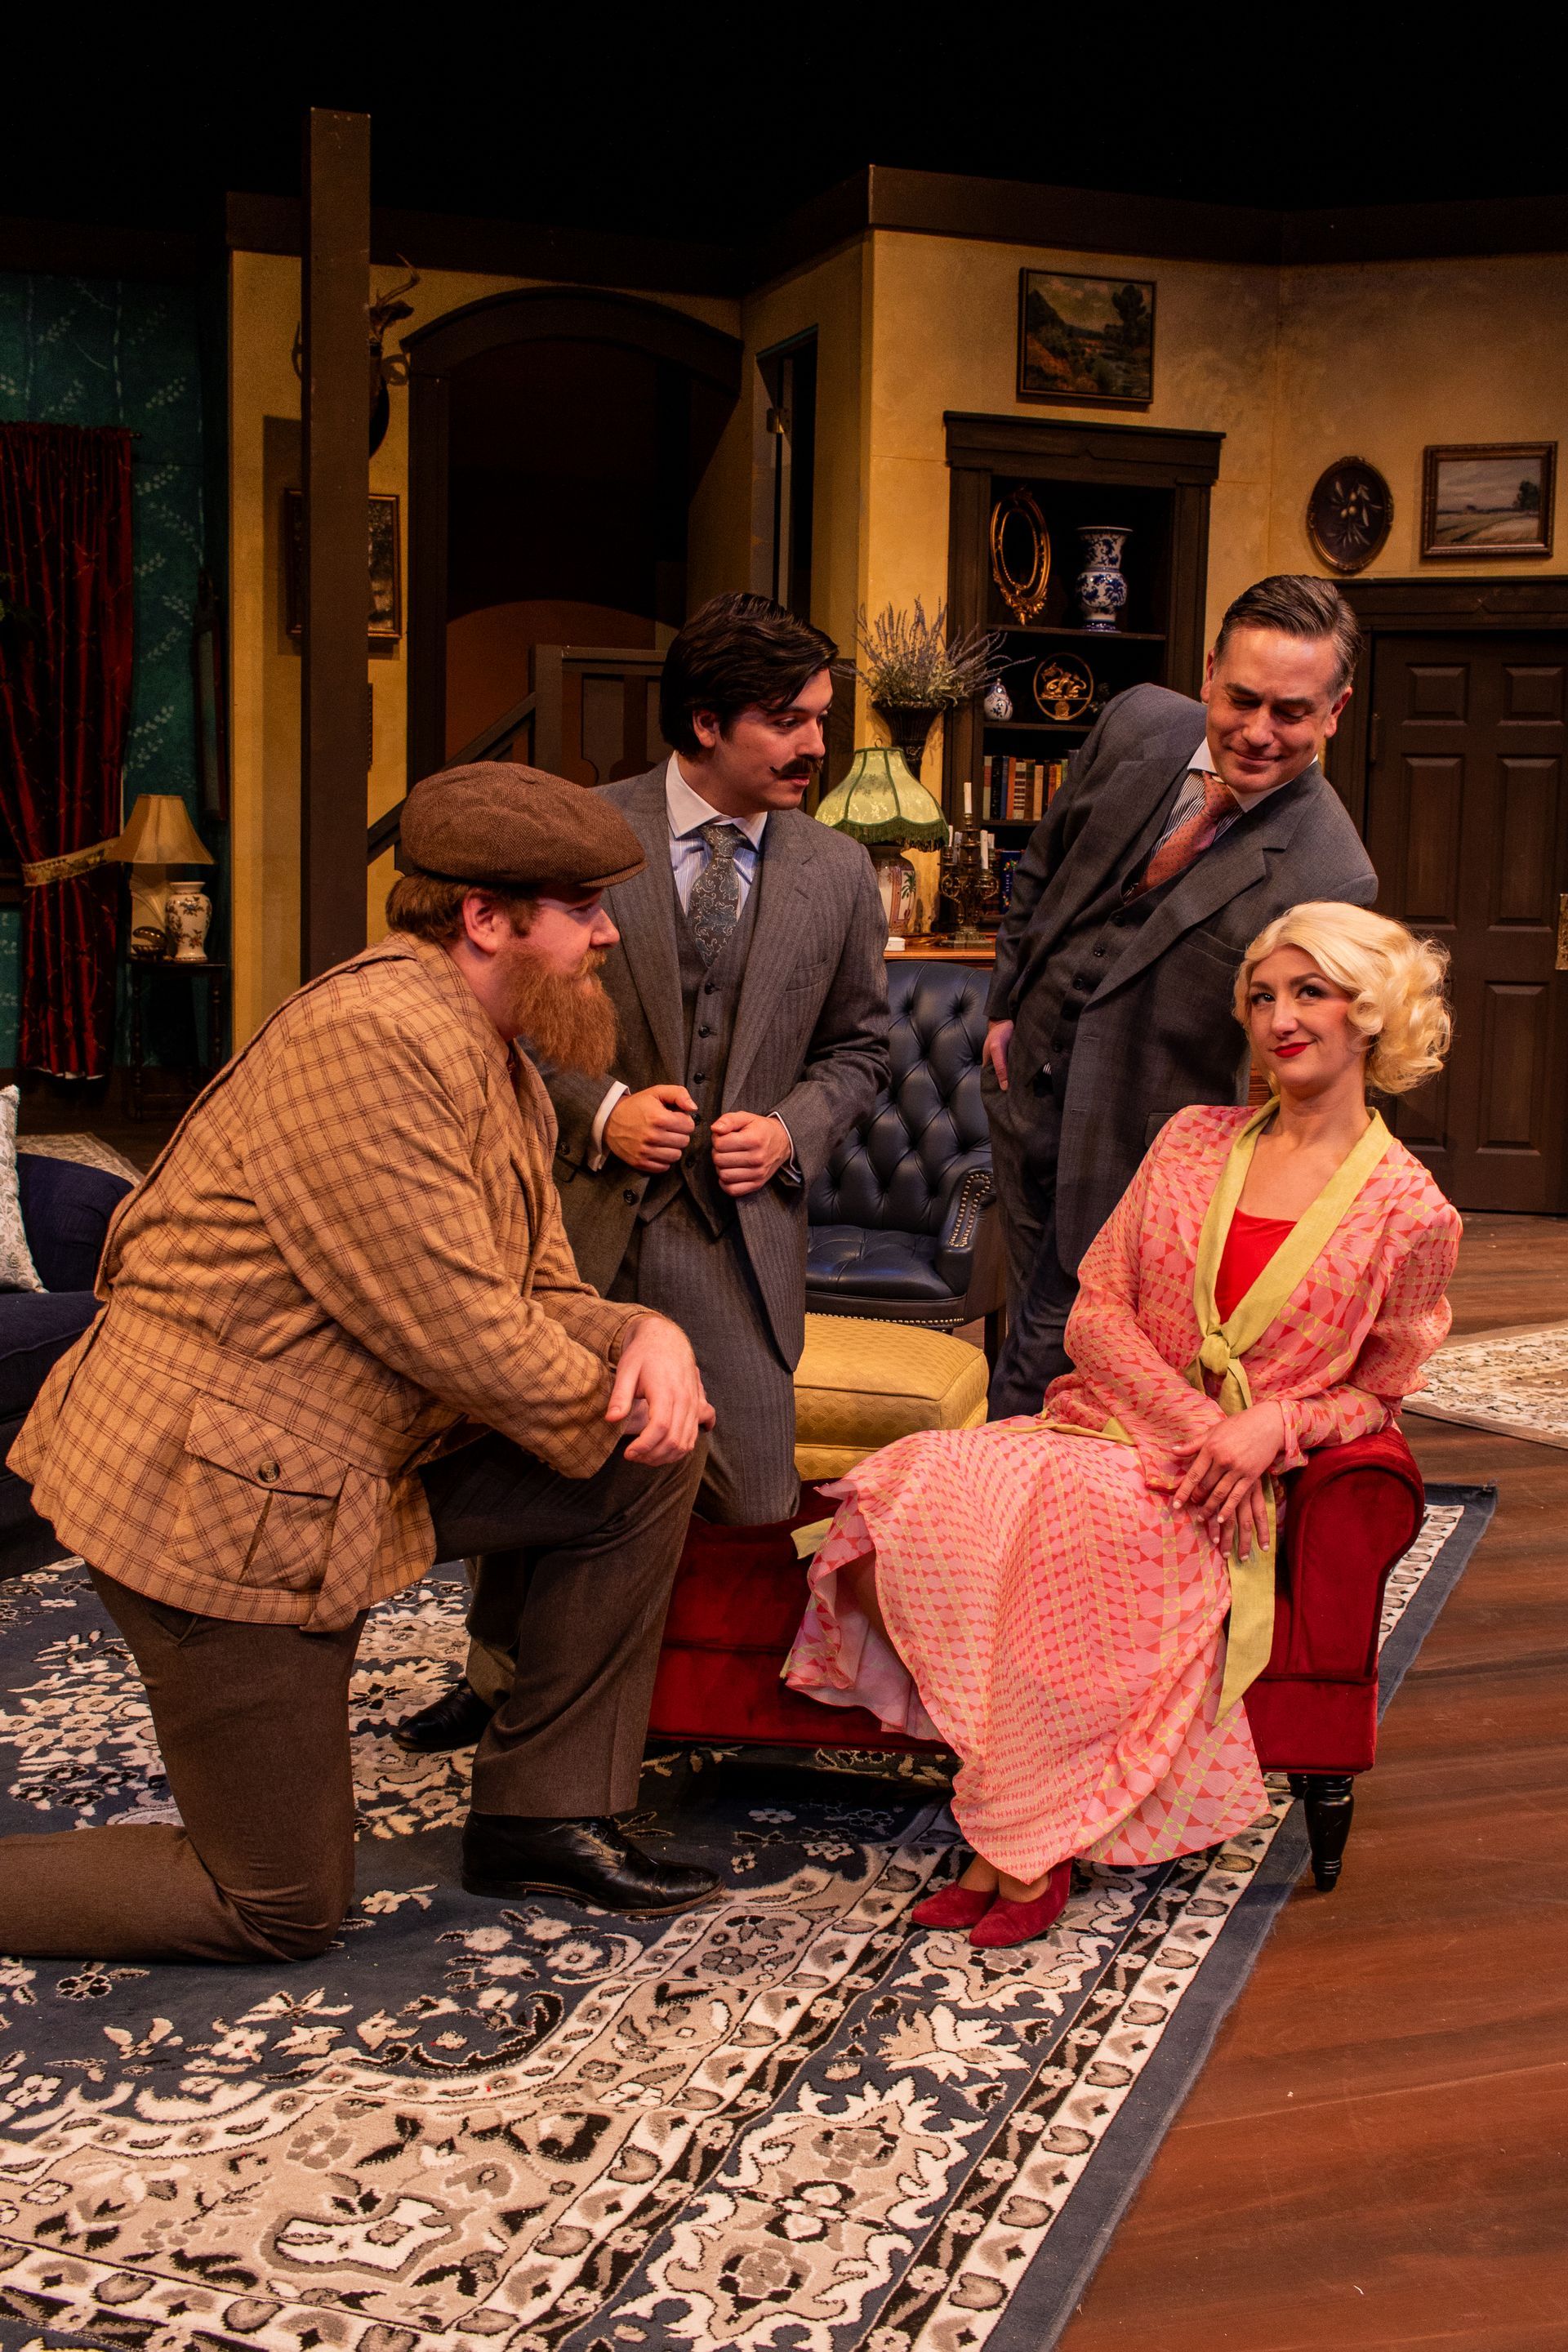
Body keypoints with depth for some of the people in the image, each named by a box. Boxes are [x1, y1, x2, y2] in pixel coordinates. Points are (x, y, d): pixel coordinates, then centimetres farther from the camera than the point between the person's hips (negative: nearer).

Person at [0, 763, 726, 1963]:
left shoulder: (503, 1072, 11)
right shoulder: (372, 1037, -23)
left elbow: (544, 1297, 13)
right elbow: (457, 1329, -25)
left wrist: (648, 1335, -9)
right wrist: (612, 1410, -9)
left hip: (356, 1452, 10)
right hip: (217, 1493, -10)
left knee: (656, 1458, 5)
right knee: (282, 1907, 2)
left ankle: (544, 1811, 15)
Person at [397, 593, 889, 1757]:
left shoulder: (838, 871, 6)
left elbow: (858, 1046, 14)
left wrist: (791, 1130, -4)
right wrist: (599, 1107, -12)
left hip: (738, 1235, 2)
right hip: (581, 1221, -1)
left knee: (754, 1508, -1)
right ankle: (505, 1674, 39)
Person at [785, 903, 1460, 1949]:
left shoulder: (1411, 1214, 1)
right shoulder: (1193, 1140, 10)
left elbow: (1375, 1391, 10)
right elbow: (1097, 1313, 7)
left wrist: (1274, 1426, -11)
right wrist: (1195, 1420, -10)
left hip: (1220, 1495, -3)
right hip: (1107, 1422, 3)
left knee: (1081, 1517, -37)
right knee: (933, 1484, -29)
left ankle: (1030, 1843, -21)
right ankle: (1010, 1826, -21)